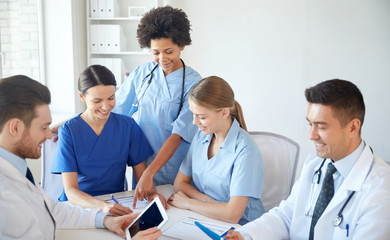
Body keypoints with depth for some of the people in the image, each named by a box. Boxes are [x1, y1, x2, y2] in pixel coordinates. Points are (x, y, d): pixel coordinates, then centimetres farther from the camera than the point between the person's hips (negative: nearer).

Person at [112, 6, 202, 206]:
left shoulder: (192, 84, -13)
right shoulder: (141, 73, 0)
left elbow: (178, 135, -19)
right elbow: (113, 110, 6)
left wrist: (149, 174, -27)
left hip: (174, 176, -4)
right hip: (141, 165, 4)